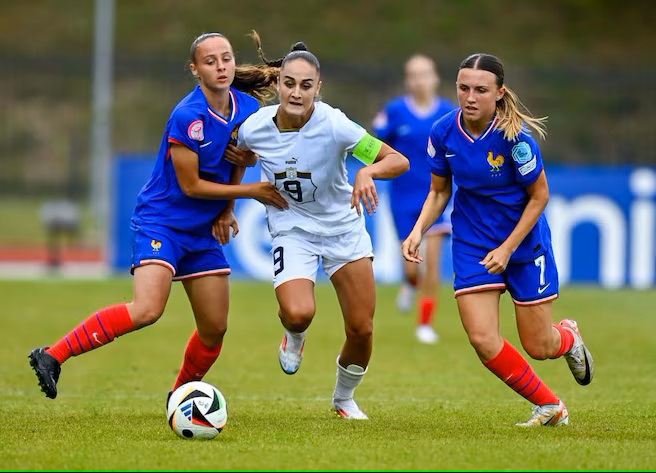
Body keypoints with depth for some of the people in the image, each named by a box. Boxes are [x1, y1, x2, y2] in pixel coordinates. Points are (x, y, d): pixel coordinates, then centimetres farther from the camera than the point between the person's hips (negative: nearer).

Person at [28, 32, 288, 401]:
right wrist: (251, 191, -13)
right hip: (160, 222, -7)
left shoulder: (248, 108, -2)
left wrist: (227, 208, 8)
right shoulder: (187, 117, -22)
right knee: (147, 310, -27)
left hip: (203, 232, 7)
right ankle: (53, 356, -19)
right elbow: (191, 185, -17)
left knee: (215, 329, 7)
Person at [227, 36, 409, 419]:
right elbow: (239, 158, 10)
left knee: (361, 329, 0)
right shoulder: (255, 128, -15)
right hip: (292, 230, 0)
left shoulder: (333, 125, -24)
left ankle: (344, 399, 31)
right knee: (298, 313, -26)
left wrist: (368, 172, -42)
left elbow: (399, 160, -24)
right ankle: (295, 337, 13)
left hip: (344, 227, 0)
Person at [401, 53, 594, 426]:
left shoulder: (515, 136, -24)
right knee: (483, 340, -12)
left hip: (525, 241, -3)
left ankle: (568, 336, 45)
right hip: (473, 242, 3)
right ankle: (550, 407, 11)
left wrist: (508, 248, -15)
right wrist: (419, 230, -11)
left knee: (538, 347, 4)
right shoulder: (443, 133, -11)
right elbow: (439, 191, 5)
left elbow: (539, 195, -12)